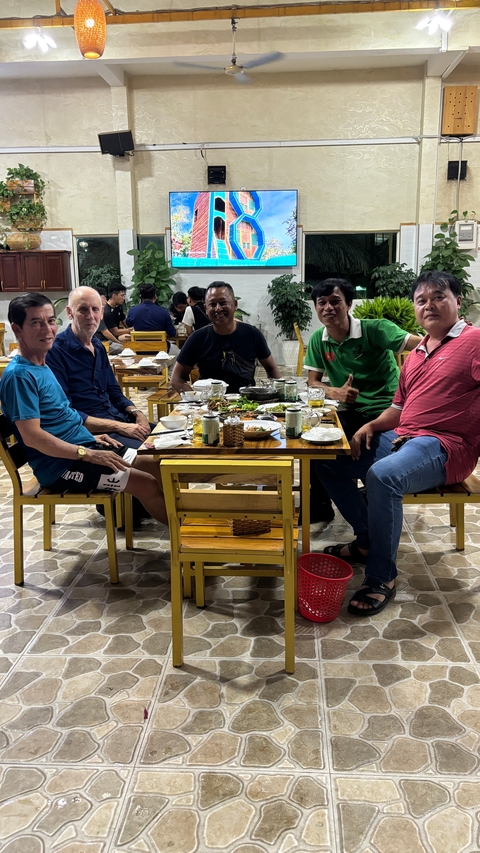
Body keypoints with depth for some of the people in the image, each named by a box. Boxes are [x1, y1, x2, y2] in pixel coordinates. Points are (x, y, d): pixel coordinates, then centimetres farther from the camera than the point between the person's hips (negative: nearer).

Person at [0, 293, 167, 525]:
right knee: (147, 483, -13)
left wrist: (90, 437, 10)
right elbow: (32, 436, -24)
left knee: (157, 465, 5)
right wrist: (89, 454, -22)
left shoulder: (42, 366, 12)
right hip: (60, 465, -9)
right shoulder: (19, 375, -18)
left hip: (83, 448, 10)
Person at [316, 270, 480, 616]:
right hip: (402, 437, 9)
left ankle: (382, 577, -20)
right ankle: (367, 539, 15)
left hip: (445, 445, -9)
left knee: (383, 475, -37)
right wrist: (371, 426, 5)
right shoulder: (417, 353, 21)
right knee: (328, 461, 4)